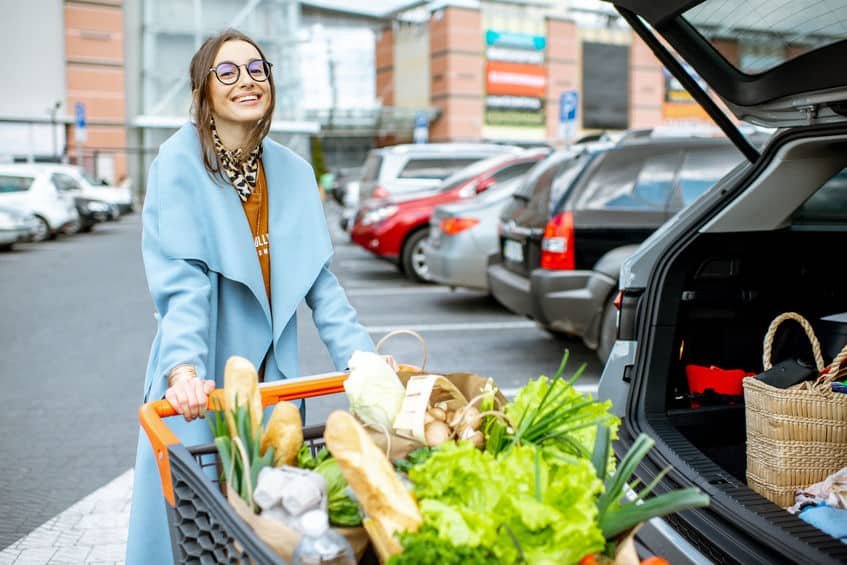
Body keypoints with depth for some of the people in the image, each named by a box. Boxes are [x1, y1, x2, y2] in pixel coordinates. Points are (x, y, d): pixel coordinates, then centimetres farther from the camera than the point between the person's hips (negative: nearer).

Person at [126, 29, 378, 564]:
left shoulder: (293, 171, 5)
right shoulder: (180, 163, -10)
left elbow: (318, 278, 3)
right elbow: (182, 279, -20)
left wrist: (362, 356, -6)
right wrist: (183, 369, -35)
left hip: (273, 372, 4)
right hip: (200, 383, -4)